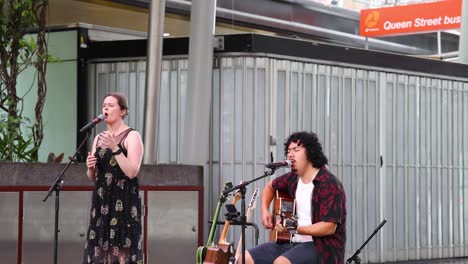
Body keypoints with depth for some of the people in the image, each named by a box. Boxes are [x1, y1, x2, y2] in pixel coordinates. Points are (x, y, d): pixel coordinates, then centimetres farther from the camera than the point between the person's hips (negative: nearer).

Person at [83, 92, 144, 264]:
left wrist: (115, 148, -20)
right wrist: (90, 167, -3)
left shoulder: (132, 136, -3)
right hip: (101, 202, 6)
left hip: (124, 203, -6)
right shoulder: (99, 138, 15)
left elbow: (132, 172, -15)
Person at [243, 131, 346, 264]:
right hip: (294, 242, 8)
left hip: (322, 247, -8)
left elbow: (329, 227, -22)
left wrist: (294, 228, -25)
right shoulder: (293, 178, 8)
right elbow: (270, 186, 31)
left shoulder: (329, 184, -16)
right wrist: (265, 210, 13)